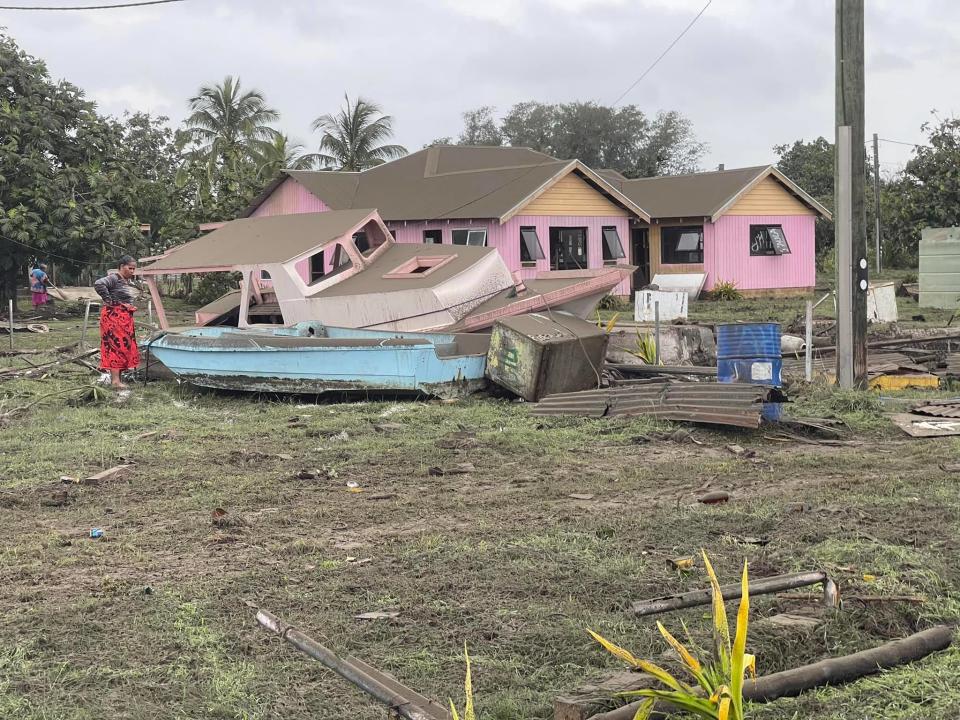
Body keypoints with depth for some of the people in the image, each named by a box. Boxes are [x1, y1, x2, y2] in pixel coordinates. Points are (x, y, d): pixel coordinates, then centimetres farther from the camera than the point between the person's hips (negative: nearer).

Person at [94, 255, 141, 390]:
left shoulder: (127, 280, 14)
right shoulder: (114, 278, -14)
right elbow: (99, 284, -32)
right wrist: (109, 300, -23)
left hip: (125, 318, 10)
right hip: (114, 316, -10)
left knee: (125, 346, 11)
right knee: (116, 345, -11)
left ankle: (115, 377, 17)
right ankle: (115, 380, -13)